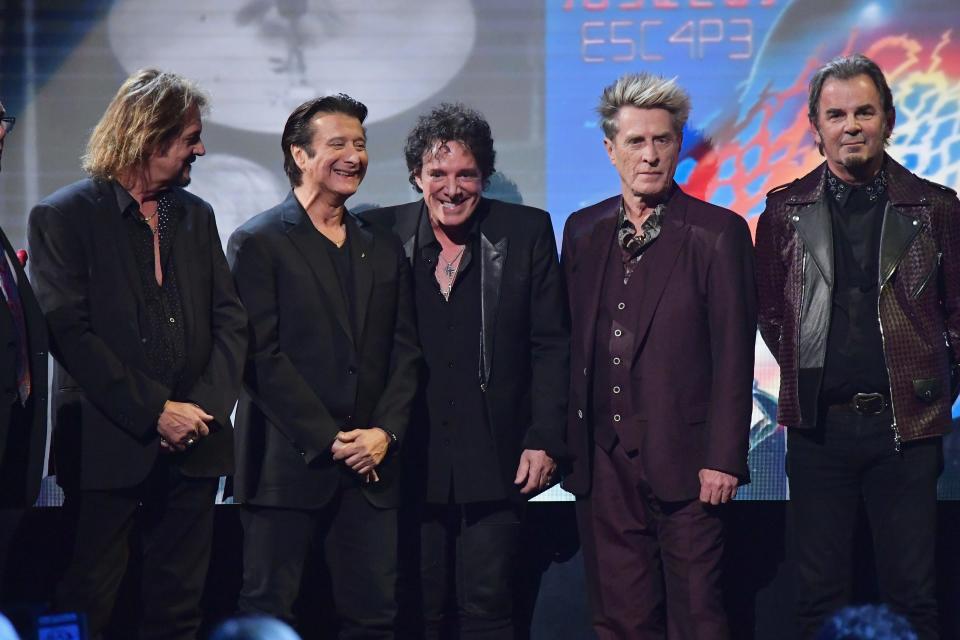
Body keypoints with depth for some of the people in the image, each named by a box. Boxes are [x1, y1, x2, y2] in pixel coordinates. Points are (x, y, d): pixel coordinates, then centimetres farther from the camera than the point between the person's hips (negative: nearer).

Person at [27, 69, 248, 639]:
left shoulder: (196, 215, 14)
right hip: (108, 449, -5)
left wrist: (207, 406, -7)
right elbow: (70, 332, -12)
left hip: (193, 446, 5)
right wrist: (155, 411, -16)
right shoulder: (62, 217, -4)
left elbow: (230, 319, 9)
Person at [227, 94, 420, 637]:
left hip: (371, 465, 5)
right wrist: (328, 441, -12)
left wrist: (385, 432, -4)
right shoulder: (259, 242, -2)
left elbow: (406, 351, 12)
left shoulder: (385, 249, 16)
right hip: (289, 465, -5)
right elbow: (261, 357, -9)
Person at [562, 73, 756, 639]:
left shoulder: (719, 232, -4)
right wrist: (564, 442, 8)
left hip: (683, 459, -4)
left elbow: (734, 355, -6)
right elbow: (571, 343, 13)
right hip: (603, 461, 4)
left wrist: (723, 459, -11)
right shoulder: (583, 230, 11)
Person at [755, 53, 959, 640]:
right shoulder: (785, 211, 5)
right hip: (819, 426, 1)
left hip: (907, 425, -1)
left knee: (913, 593, 3)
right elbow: (770, 311, 15)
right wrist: (807, 380, 9)